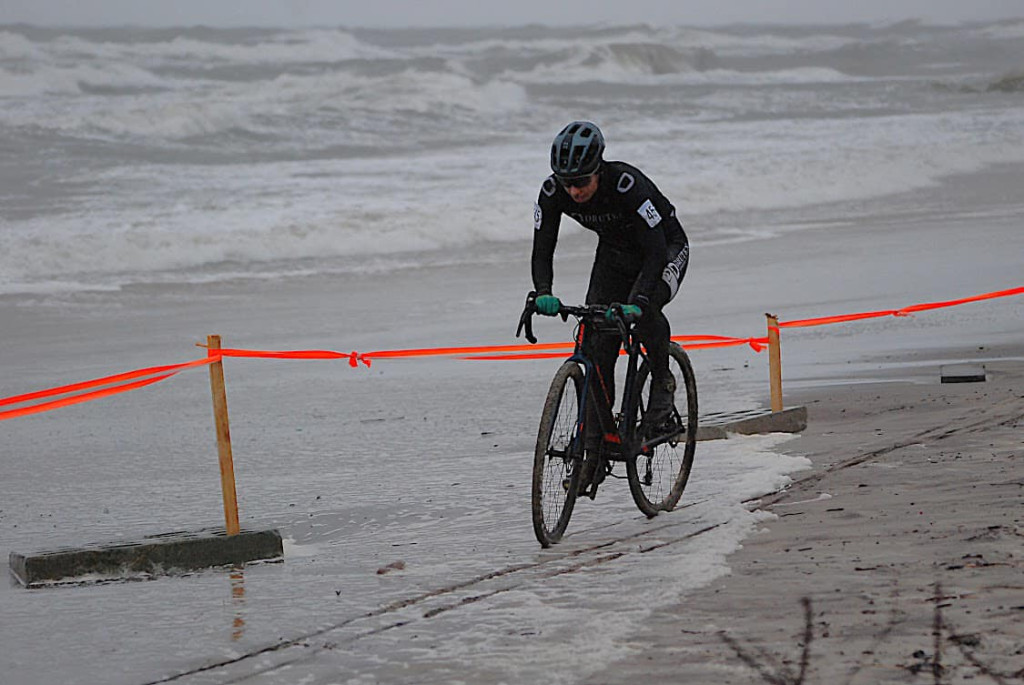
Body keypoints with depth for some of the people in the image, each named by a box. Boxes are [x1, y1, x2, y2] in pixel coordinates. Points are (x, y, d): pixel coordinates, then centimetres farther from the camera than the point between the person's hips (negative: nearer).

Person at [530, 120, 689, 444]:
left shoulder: (627, 185, -37)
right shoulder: (553, 191, -24)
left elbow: (655, 252, -40)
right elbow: (542, 251, -19)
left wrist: (638, 302, -53)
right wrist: (544, 293, -38)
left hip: (666, 247, -4)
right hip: (614, 253, 5)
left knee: (644, 309, -35)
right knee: (599, 347, -7)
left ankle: (663, 380, -8)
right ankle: (595, 440, 2)